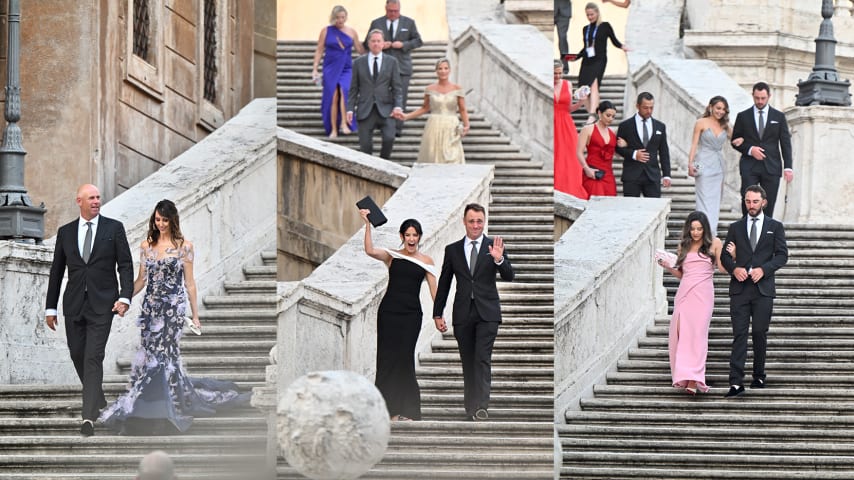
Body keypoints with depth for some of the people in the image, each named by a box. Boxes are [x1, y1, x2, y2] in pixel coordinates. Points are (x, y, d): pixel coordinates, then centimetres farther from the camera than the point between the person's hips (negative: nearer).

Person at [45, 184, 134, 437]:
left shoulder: (114, 228, 2)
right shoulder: (65, 232, 8)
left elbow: (125, 265, 0)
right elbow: (56, 271, 11)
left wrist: (125, 297, -13)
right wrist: (50, 307, 9)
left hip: (102, 304, -3)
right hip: (74, 303, 3)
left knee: (93, 357, -12)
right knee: (78, 355, 10)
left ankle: (89, 416, -16)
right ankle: (98, 400, 33)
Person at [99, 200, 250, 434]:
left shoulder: (184, 246, -1)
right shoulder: (146, 246, 9)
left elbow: (189, 283, 2)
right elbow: (141, 280, 13)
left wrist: (195, 315, 3)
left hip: (173, 308, -4)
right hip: (150, 307, 4)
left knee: (165, 355, -7)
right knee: (148, 355, -1)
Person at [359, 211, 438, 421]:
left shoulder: (426, 261, 7)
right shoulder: (392, 256, 6)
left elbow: (434, 290, 4)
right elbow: (370, 251, -12)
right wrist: (368, 224, -18)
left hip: (411, 314, -1)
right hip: (389, 311, 1)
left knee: (404, 358, -7)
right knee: (387, 357, 0)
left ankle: (407, 410, -1)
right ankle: (391, 408, 6)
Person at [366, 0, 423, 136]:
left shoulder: (409, 23, 8)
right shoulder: (376, 23, 8)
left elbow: (418, 41, 8)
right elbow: (367, 43, 11)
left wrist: (403, 45, -9)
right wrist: (380, 45, -10)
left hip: (402, 67, -1)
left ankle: (397, 128, -4)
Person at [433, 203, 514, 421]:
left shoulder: (494, 246, 2)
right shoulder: (452, 250, 7)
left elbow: (509, 277, -5)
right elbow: (444, 284, 12)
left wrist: (499, 259, -24)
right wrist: (437, 313, 9)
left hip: (487, 313, -2)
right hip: (463, 314, 2)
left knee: (482, 359, -14)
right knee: (468, 362, 6)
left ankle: (481, 407, -19)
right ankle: (470, 408, 13)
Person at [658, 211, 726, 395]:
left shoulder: (714, 243, 6)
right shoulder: (684, 245, 16)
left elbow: (722, 268, 1)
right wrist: (668, 267, 3)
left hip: (703, 293, -4)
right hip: (684, 292, 4)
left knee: (698, 333, -13)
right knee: (680, 333, -4)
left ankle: (693, 380, -21)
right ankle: (683, 375, 5)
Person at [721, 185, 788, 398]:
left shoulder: (775, 227, 8)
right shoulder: (736, 227, 12)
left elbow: (782, 255, 3)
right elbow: (725, 255, 11)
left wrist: (764, 269, -12)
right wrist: (734, 268, -10)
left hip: (763, 288, 0)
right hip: (739, 288, 0)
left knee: (760, 333, 4)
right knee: (739, 334, -6)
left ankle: (759, 376, 21)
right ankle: (736, 382, -13)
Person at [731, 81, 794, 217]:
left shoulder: (779, 117, 9)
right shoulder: (743, 116, 8)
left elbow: (786, 143, 6)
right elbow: (735, 141, 10)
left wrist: (788, 167, -4)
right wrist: (749, 149, -10)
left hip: (771, 167, 1)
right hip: (749, 167, -1)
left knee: (769, 204, -2)